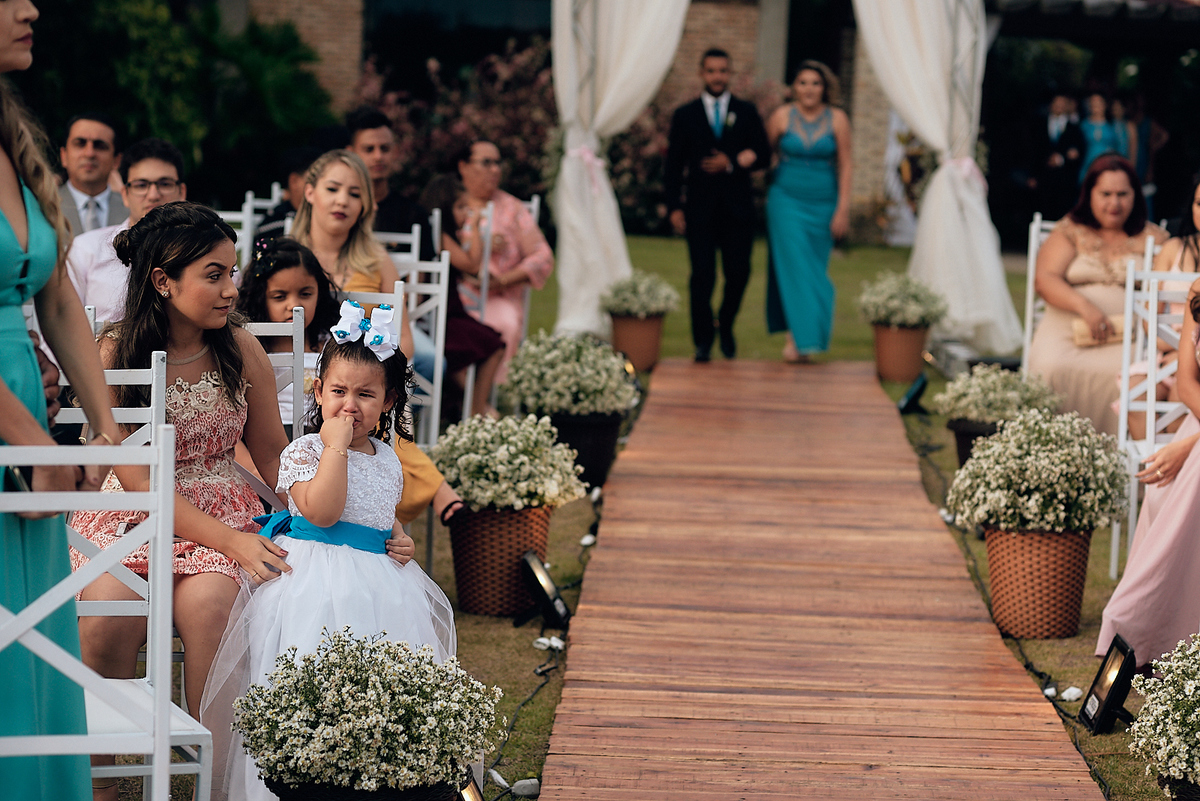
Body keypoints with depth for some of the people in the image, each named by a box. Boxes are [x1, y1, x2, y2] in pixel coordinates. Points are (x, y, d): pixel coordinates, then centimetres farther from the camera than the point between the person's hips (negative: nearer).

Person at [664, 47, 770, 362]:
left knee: (738, 273, -1)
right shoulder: (685, 115, 7)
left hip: (738, 207, 1)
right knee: (702, 275, -5)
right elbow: (674, 165, 5)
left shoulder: (746, 112, 9)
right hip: (700, 208, -1)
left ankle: (726, 327, 24)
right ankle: (702, 341, 5)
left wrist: (732, 164, -11)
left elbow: (763, 155, 5)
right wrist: (674, 207, -4)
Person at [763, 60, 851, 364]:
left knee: (815, 270, 6)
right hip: (787, 200, -1)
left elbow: (845, 165, 0)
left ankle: (798, 338, 18)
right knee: (794, 267, -10)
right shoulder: (781, 116, -3)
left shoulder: (837, 119, -1)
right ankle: (801, 337, -9)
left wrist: (843, 209, -4)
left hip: (823, 204, 2)